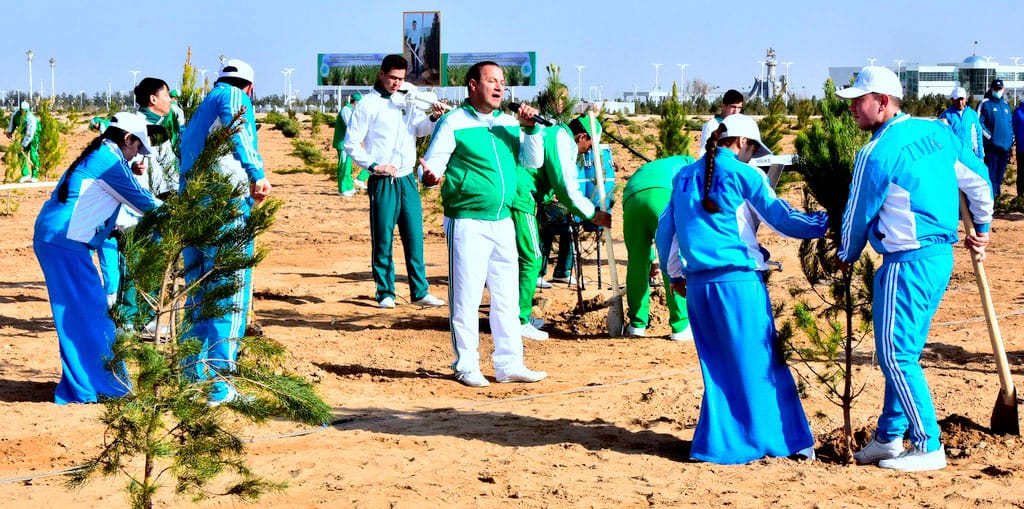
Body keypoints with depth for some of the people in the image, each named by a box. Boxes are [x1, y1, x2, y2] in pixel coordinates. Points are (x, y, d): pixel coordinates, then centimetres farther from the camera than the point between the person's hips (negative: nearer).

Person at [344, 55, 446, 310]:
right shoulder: (367, 105, -1)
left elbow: (420, 129, 5)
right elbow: (351, 143, -2)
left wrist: (434, 118, -15)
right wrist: (374, 165, -12)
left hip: (407, 180, 5)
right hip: (382, 183, -5)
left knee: (415, 238, 5)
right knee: (383, 240, 0)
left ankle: (420, 291, 9)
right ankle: (385, 293, 7)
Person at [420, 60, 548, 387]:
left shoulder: (508, 123, 12)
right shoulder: (454, 123, -6)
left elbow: (533, 162, 7)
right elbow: (432, 163, -10)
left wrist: (530, 130, -7)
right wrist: (429, 176, -32)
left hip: (502, 222, 6)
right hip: (467, 223, -6)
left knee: (507, 297, 10)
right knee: (466, 298, -3)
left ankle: (509, 364, 18)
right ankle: (466, 366, 6)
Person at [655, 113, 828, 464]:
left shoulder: (685, 177, 13)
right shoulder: (742, 174, -4)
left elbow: (664, 230, 19)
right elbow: (783, 220, -5)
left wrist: (674, 275, 29)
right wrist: (825, 223, 6)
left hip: (697, 285, 6)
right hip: (738, 281, -6)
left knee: (718, 367, 13)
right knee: (759, 363, 2)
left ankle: (719, 444, 13)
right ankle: (782, 440, 7)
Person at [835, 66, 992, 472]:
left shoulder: (876, 154, -15)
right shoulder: (937, 132, 8)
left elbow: (858, 214, -3)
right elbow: (977, 180, 17)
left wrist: (847, 257, 16)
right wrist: (982, 229, 31)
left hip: (907, 263, -9)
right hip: (942, 256, 9)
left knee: (896, 356, -3)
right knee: (903, 352, 16)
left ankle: (929, 447, -2)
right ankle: (889, 437, 23)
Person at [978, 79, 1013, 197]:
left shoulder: (1005, 105, 16)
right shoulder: (985, 103, -2)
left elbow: (1010, 123, 23)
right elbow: (978, 122, -7)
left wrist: (1011, 138, 13)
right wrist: (989, 136, -13)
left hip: (1005, 145, 6)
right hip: (992, 145, -6)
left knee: (1000, 172, 11)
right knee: (991, 171, -7)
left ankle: (998, 191, 22)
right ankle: (991, 194, -6)